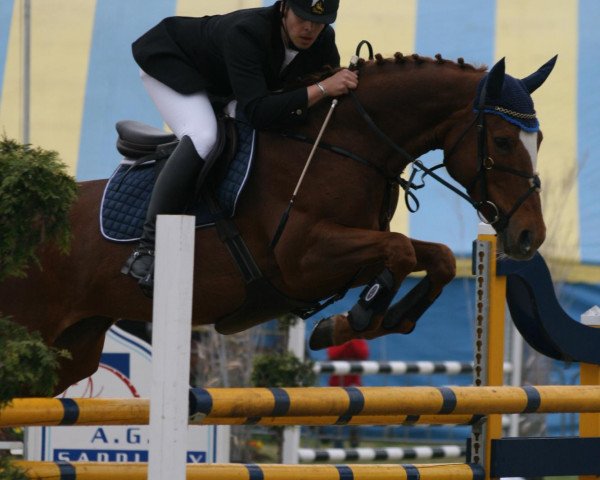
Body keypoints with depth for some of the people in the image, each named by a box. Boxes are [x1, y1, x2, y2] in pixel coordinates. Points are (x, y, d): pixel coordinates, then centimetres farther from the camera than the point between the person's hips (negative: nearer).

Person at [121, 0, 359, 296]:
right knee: (202, 138, -32)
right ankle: (147, 249, -33)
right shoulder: (247, 32, -41)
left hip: (218, 87, 9)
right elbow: (258, 112, -47)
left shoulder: (324, 41, -19)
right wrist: (321, 89, -50)